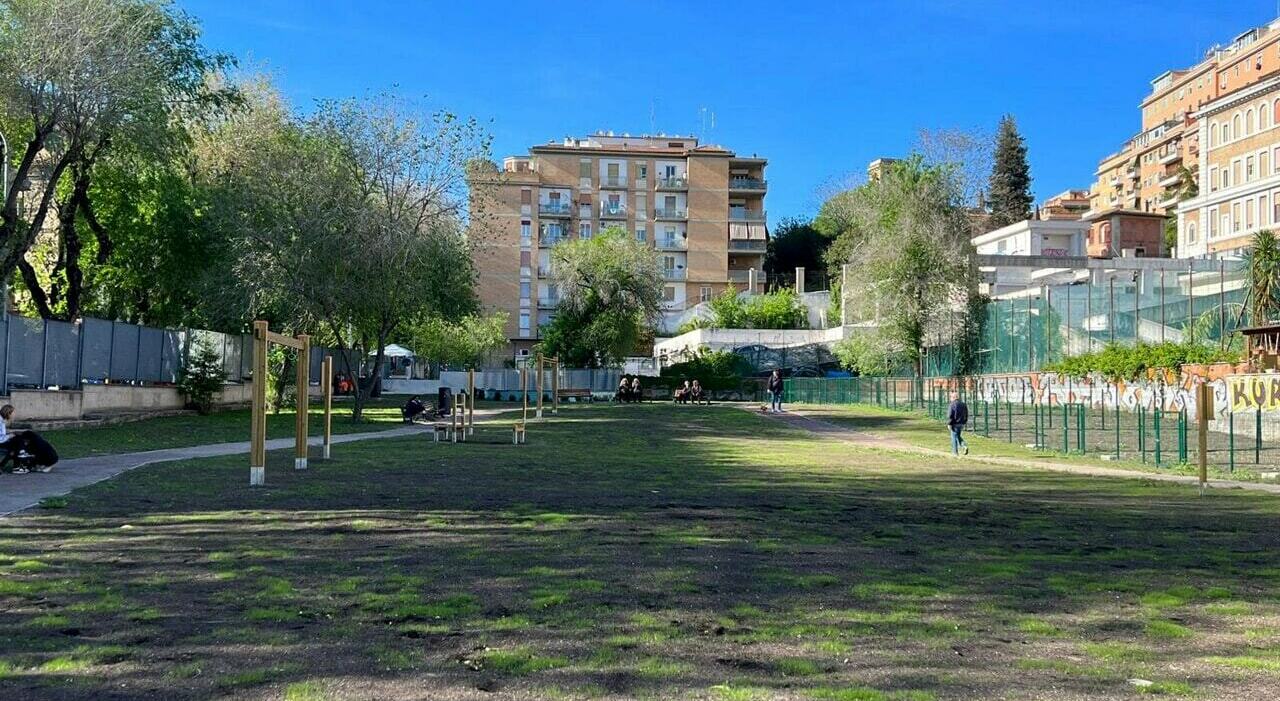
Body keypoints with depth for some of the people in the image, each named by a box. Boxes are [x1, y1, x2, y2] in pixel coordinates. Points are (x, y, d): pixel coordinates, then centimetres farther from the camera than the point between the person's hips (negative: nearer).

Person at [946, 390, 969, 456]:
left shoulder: (952, 405, -14)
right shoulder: (963, 404, 7)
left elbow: (950, 415, -17)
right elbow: (966, 415, 13)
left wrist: (949, 424, -9)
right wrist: (964, 422, 20)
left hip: (955, 424, -6)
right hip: (962, 424, 6)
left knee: (954, 437, 3)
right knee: (958, 436, 21)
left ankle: (955, 452, 6)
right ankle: (964, 445, 0)